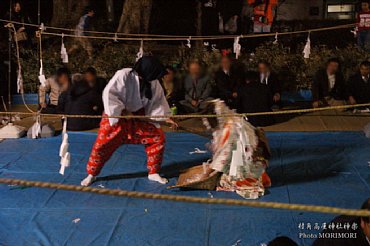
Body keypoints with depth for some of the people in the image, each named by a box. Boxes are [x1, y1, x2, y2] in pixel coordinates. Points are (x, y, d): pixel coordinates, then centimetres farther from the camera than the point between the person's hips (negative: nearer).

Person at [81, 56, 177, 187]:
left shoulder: (153, 82, -10)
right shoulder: (123, 75, -27)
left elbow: (158, 101, 1)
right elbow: (108, 94, -26)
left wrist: (165, 117, -8)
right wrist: (123, 111, -24)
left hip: (139, 116, 4)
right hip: (117, 115, -4)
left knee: (158, 137, -5)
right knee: (102, 144, -6)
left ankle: (153, 173, 10)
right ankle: (91, 175, 16)